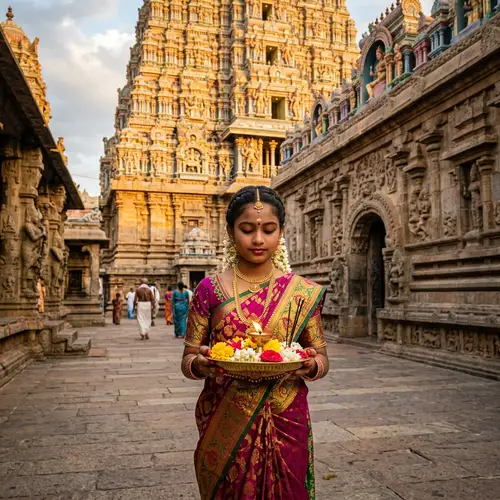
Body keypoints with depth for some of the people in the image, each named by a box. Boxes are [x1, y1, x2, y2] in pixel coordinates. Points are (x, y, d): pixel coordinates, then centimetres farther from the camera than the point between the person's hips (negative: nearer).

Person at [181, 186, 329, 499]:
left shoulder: (303, 292, -2)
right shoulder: (210, 290, -4)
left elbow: (322, 357, 3)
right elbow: (187, 361, 0)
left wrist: (311, 365, -20)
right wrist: (200, 364, -23)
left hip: (285, 423, 1)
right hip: (224, 426, 0)